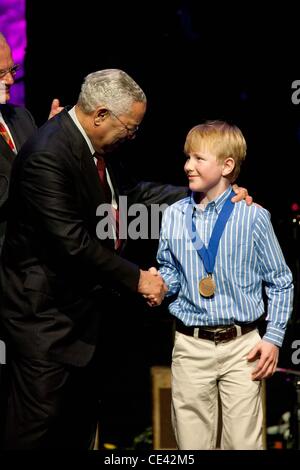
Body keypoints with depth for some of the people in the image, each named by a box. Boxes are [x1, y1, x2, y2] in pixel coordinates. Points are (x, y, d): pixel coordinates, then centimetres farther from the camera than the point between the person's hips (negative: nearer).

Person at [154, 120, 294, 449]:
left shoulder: (253, 217, -6)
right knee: (191, 443, 8)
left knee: (243, 442, 3)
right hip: (190, 347, 2)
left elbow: (280, 283, 3)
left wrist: (274, 337, -2)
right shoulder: (173, 216, 2)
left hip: (242, 347, -2)